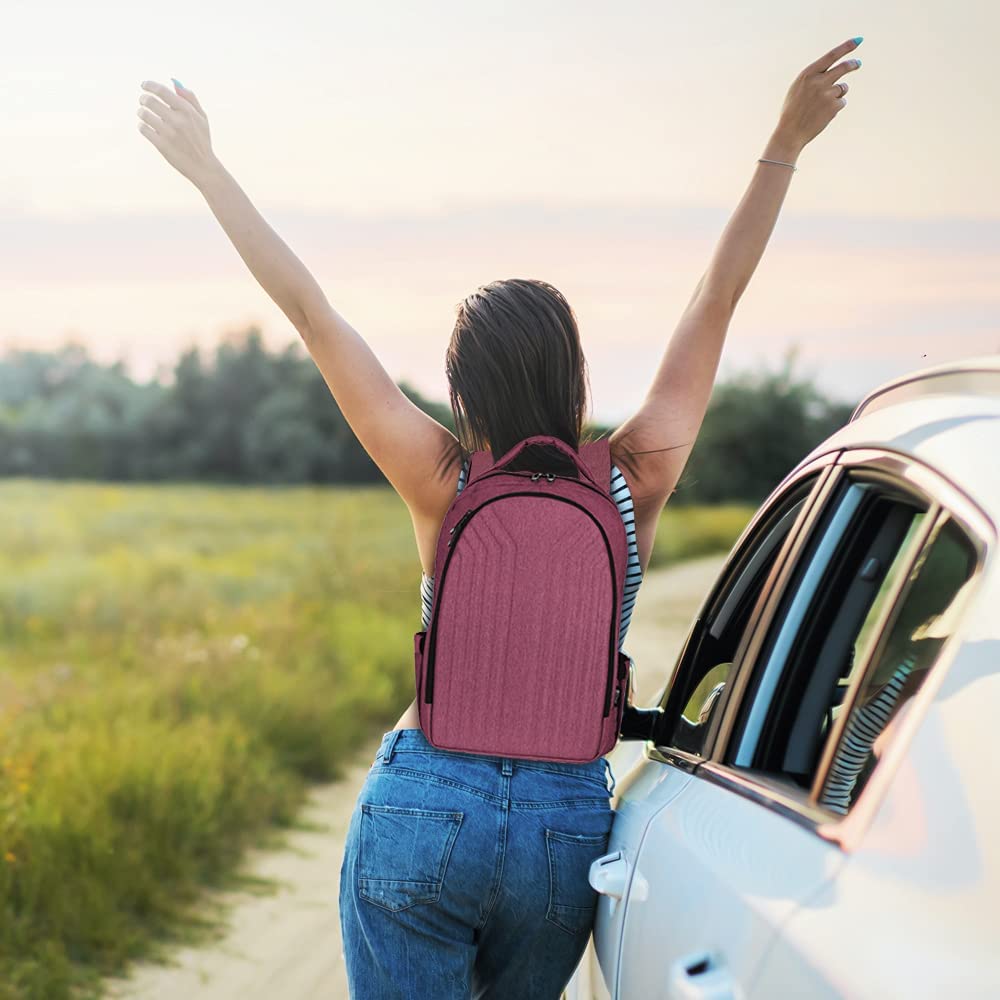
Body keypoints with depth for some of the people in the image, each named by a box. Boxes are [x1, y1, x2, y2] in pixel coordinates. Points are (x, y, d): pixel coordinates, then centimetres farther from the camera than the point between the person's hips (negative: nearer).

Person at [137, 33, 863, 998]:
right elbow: (718, 296, 1)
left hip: (420, 803, -2)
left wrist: (205, 167, 0)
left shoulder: (445, 487, -8)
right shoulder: (635, 482, -5)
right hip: (568, 819, 2)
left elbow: (312, 312, -5)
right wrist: (784, 144, 7)